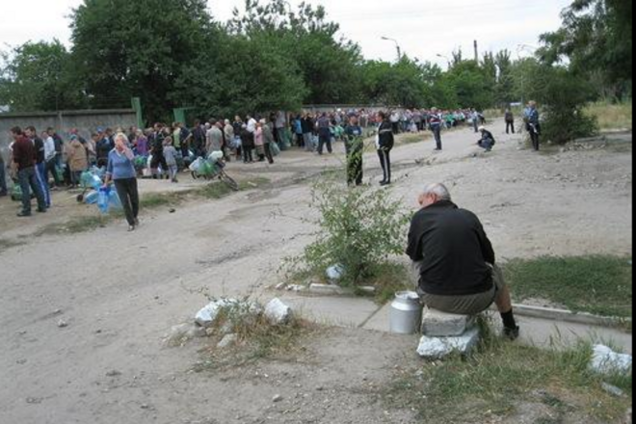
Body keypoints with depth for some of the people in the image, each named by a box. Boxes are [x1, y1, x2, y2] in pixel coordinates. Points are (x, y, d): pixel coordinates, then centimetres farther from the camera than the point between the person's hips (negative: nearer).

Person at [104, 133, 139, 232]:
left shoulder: (128, 150, -5)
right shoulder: (112, 153, 2)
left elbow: (132, 158, -30)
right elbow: (109, 168, 11)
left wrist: (123, 147, -28)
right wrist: (106, 181, 11)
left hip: (130, 178, -1)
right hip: (118, 180, 1)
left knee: (134, 200, 9)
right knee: (125, 202, -5)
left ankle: (135, 216, 37)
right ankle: (131, 223, 2)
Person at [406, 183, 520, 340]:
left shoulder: (420, 217, 3)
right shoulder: (469, 216, 6)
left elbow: (414, 256, 16)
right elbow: (489, 257, 14)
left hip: (436, 299, -1)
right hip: (478, 300, 1)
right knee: (494, 270, 33)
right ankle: (510, 327, 47)